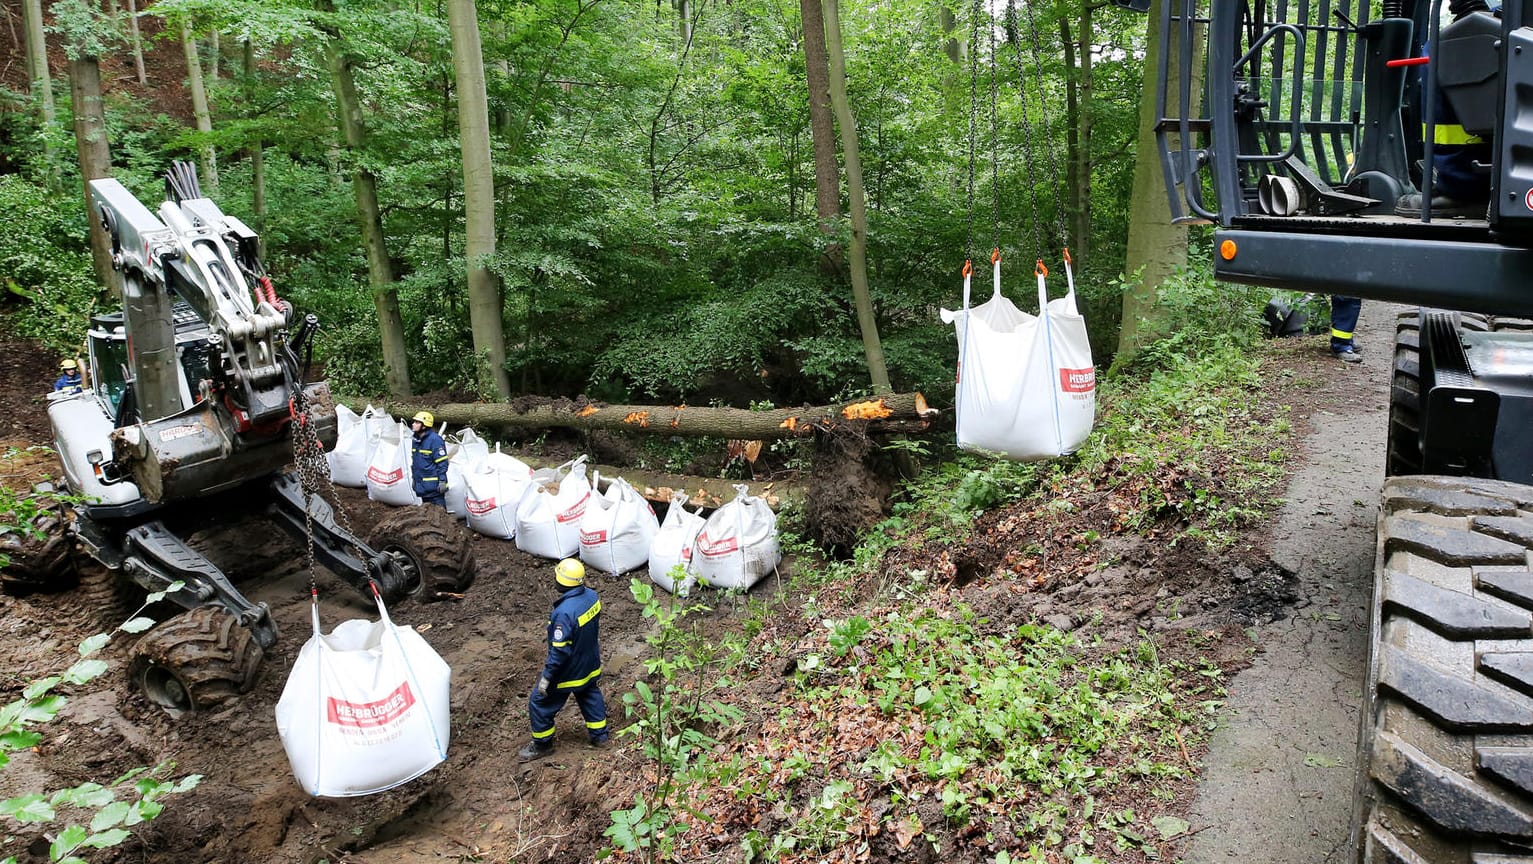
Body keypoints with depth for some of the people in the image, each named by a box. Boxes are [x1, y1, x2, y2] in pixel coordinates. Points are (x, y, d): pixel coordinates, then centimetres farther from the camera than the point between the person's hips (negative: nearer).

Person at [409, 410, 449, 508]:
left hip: (434, 486, -8)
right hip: (420, 486, 8)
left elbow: (442, 463, -16)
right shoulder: (416, 440, 11)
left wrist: (442, 481, -19)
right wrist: (414, 478, 23)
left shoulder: (435, 440, -15)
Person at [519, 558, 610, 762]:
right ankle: (600, 736, 42)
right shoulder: (592, 596, -12)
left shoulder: (565, 612, -36)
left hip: (567, 672, -7)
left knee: (539, 704, 14)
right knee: (591, 697, 29)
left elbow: (560, 651, -30)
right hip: (590, 666, 7)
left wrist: (547, 678, -19)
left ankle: (542, 745, 31)